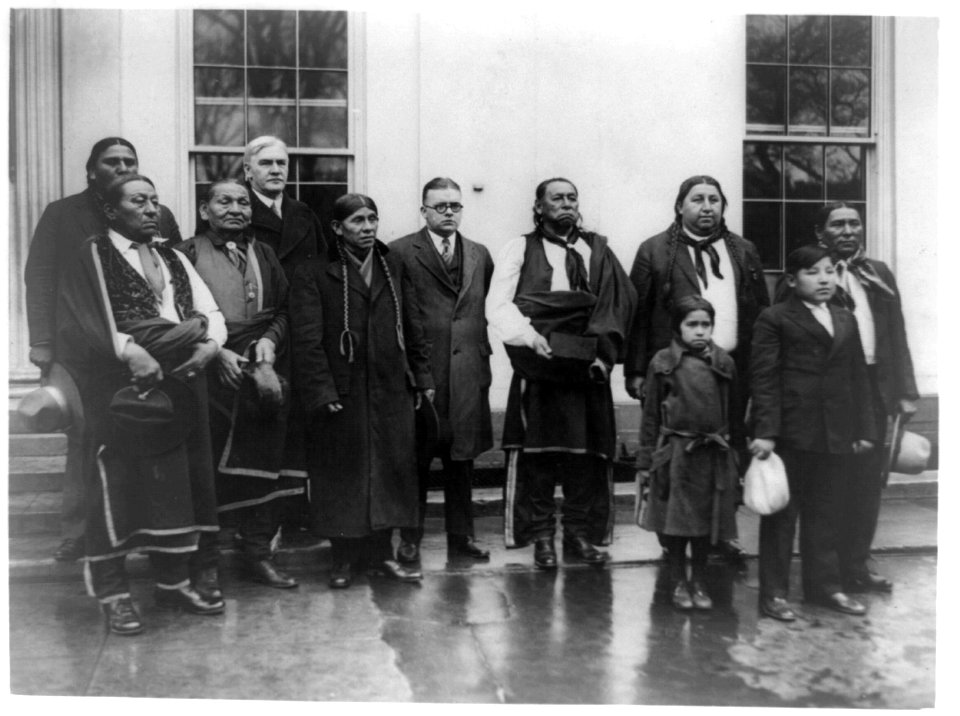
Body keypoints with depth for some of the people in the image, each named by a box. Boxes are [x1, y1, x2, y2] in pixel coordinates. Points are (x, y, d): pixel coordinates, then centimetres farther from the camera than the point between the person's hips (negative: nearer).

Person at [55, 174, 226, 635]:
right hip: (121, 387, -5)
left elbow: (211, 313, 12)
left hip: (178, 384, 6)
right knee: (116, 485, -2)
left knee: (174, 483, 10)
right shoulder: (91, 259, 2)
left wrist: (210, 343, -8)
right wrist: (129, 350, -22)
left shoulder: (174, 260, 19)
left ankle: (174, 580, 21)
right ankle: (113, 592, 9)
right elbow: (82, 322, -11)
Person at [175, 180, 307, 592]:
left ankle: (259, 554, 17)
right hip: (210, 373, -4)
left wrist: (270, 340, -4)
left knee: (264, 464, 5)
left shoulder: (264, 256, 16)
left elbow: (284, 309, 14)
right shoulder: (187, 255, 3)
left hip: (263, 375, 4)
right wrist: (217, 352, -13)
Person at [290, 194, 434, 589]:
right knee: (342, 475, 4)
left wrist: (422, 377, 8)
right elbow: (307, 340, -8)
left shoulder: (394, 266, 11)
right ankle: (344, 557, 17)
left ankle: (380, 552, 19)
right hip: (340, 393, -3)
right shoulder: (313, 274, -2)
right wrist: (322, 391, -14)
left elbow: (412, 326, 12)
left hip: (391, 390, 4)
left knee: (390, 470, 7)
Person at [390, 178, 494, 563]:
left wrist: (482, 349, 8)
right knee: (416, 459, 3)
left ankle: (461, 535, 21)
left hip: (468, 372, 4)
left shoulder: (480, 255, 13)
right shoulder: (400, 253, -2)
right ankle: (410, 538, 16)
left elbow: (488, 309, 17)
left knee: (462, 458, 10)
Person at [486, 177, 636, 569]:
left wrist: (603, 354, -9)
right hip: (538, 368, -2)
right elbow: (497, 305, -3)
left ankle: (581, 533, 16)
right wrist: (529, 335, -19)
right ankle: (541, 536, 11)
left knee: (588, 454, 4)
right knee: (538, 453, 0)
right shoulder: (519, 249, 7)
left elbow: (618, 302, 4)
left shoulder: (598, 249, 14)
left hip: (588, 369, 3)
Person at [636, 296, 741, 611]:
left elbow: (733, 414, 8)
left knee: (706, 523, 11)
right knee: (674, 523, 6)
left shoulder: (724, 363, 2)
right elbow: (651, 416, 2)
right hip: (675, 453, -2)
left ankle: (700, 583, 26)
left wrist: (736, 454, 7)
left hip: (714, 454, 2)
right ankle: (679, 583, 22)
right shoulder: (662, 362, -2)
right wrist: (645, 462, 1)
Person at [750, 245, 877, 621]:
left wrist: (865, 428, 11)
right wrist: (764, 431, -14)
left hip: (836, 434, 5)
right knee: (782, 513, 3)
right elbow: (764, 379, -8)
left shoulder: (846, 320, 16)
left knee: (828, 513, 13)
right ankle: (773, 593, 12)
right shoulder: (774, 319, -2)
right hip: (791, 432, -5)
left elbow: (858, 376, 16)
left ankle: (825, 585, 26)